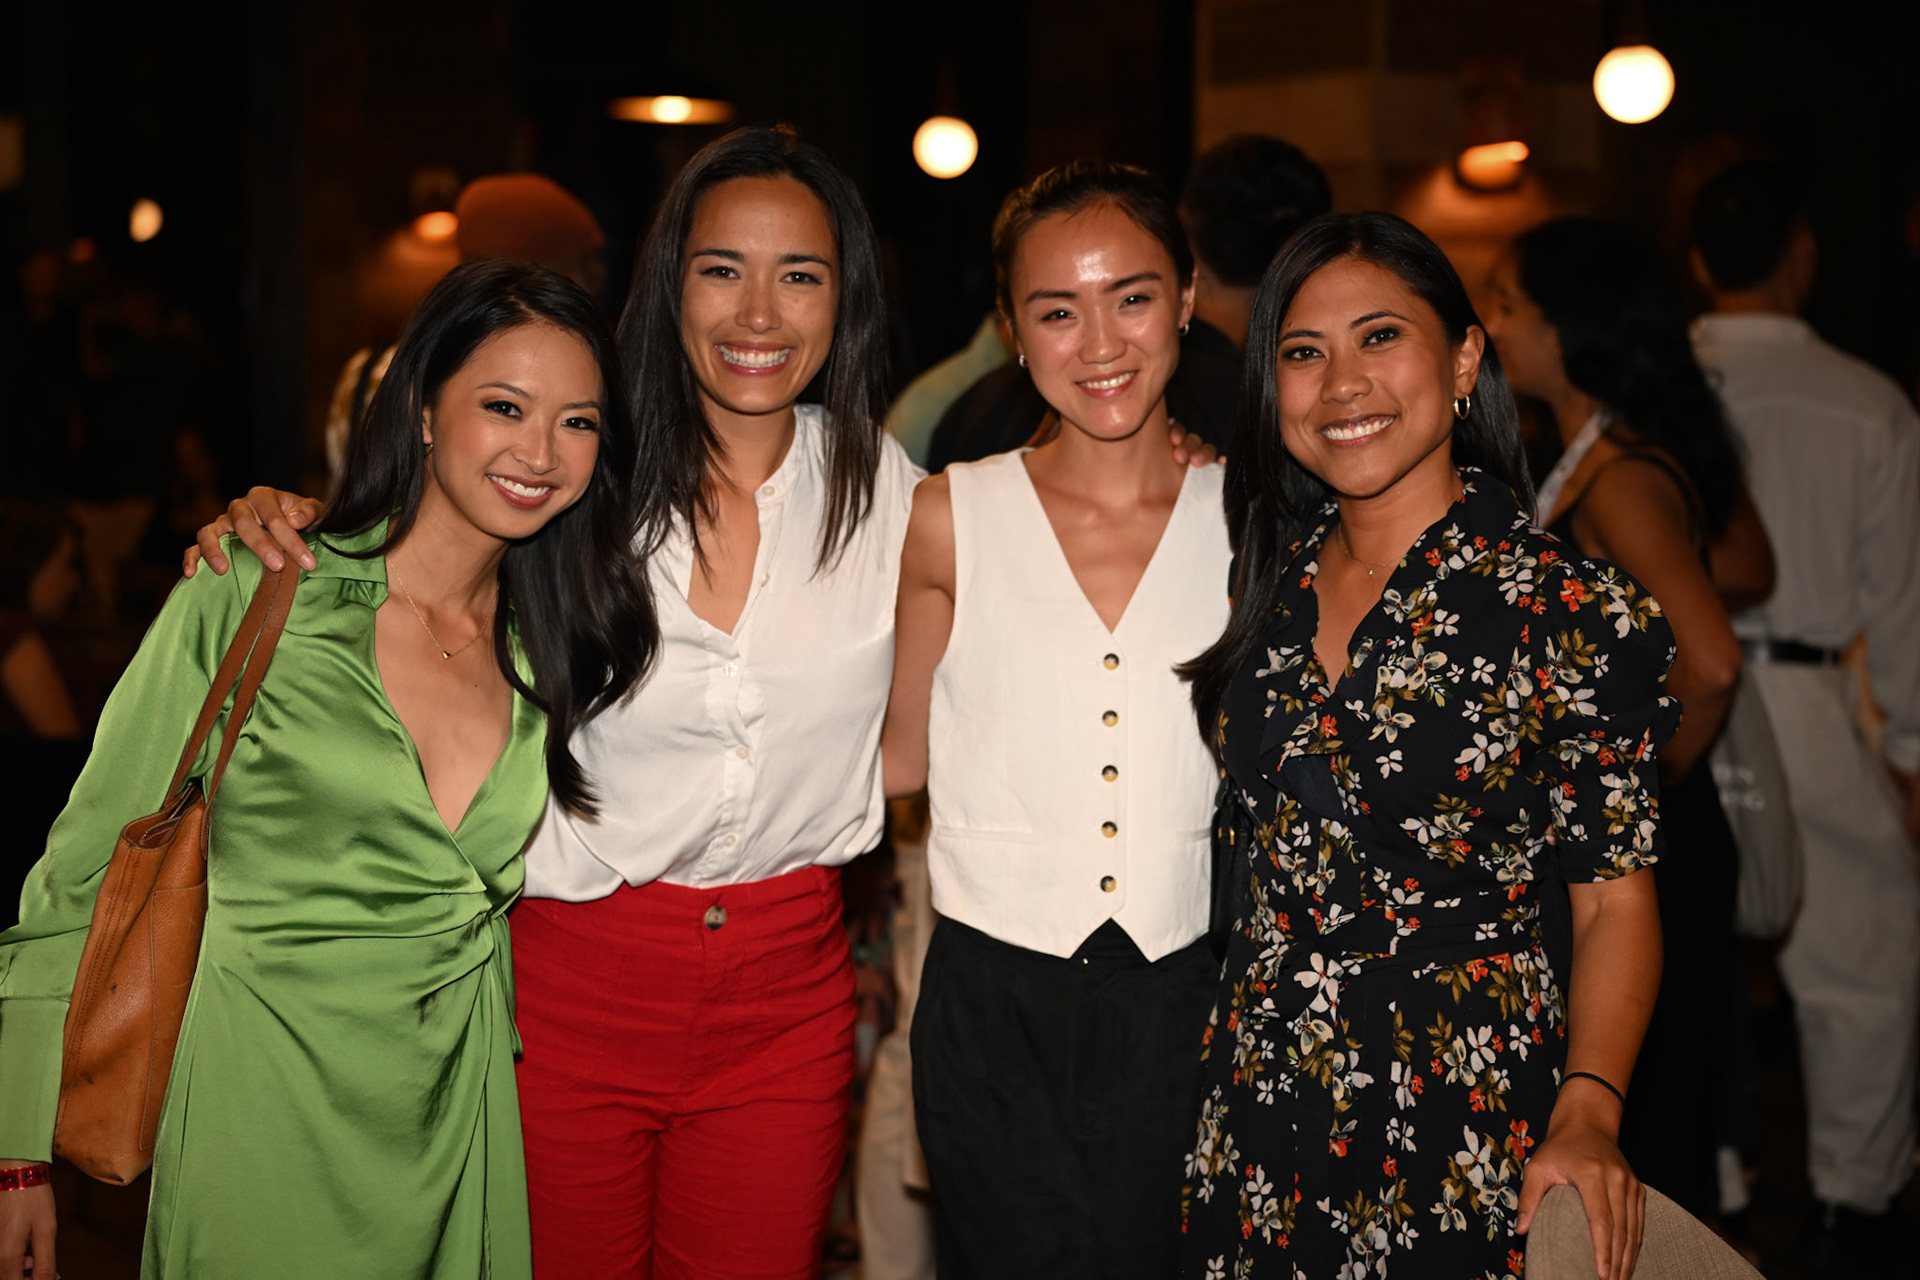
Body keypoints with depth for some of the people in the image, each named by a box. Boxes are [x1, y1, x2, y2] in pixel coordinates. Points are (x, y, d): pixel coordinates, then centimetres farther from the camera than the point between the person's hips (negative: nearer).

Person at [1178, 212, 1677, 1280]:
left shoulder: (1580, 613, -11)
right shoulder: (1271, 576, 4)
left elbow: (1617, 898, -8)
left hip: (1461, 1116, -4)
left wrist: (1588, 1111, -20)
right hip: (1256, 1098, 5)